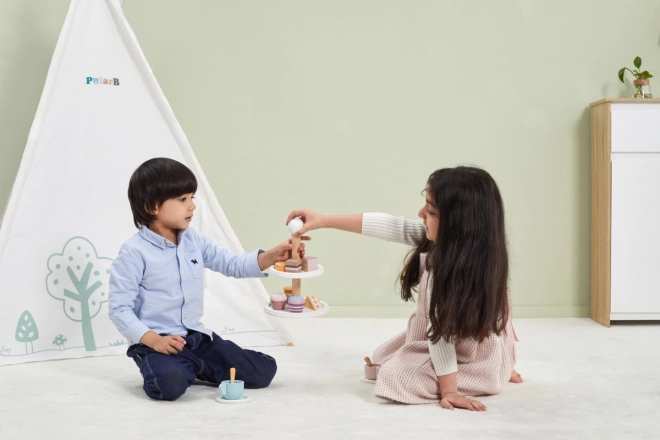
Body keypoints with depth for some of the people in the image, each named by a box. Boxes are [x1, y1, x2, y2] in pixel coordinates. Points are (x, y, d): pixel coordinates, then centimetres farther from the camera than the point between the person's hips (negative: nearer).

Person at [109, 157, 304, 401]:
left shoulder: (194, 241, 6)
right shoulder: (135, 252, -13)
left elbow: (233, 265, 11)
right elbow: (118, 308, -12)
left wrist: (272, 256, -6)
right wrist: (153, 341, -23)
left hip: (197, 336, 6)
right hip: (157, 341, -6)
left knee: (262, 371, 0)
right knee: (170, 384, -38)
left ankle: (193, 367, 14)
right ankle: (161, 366, -1)